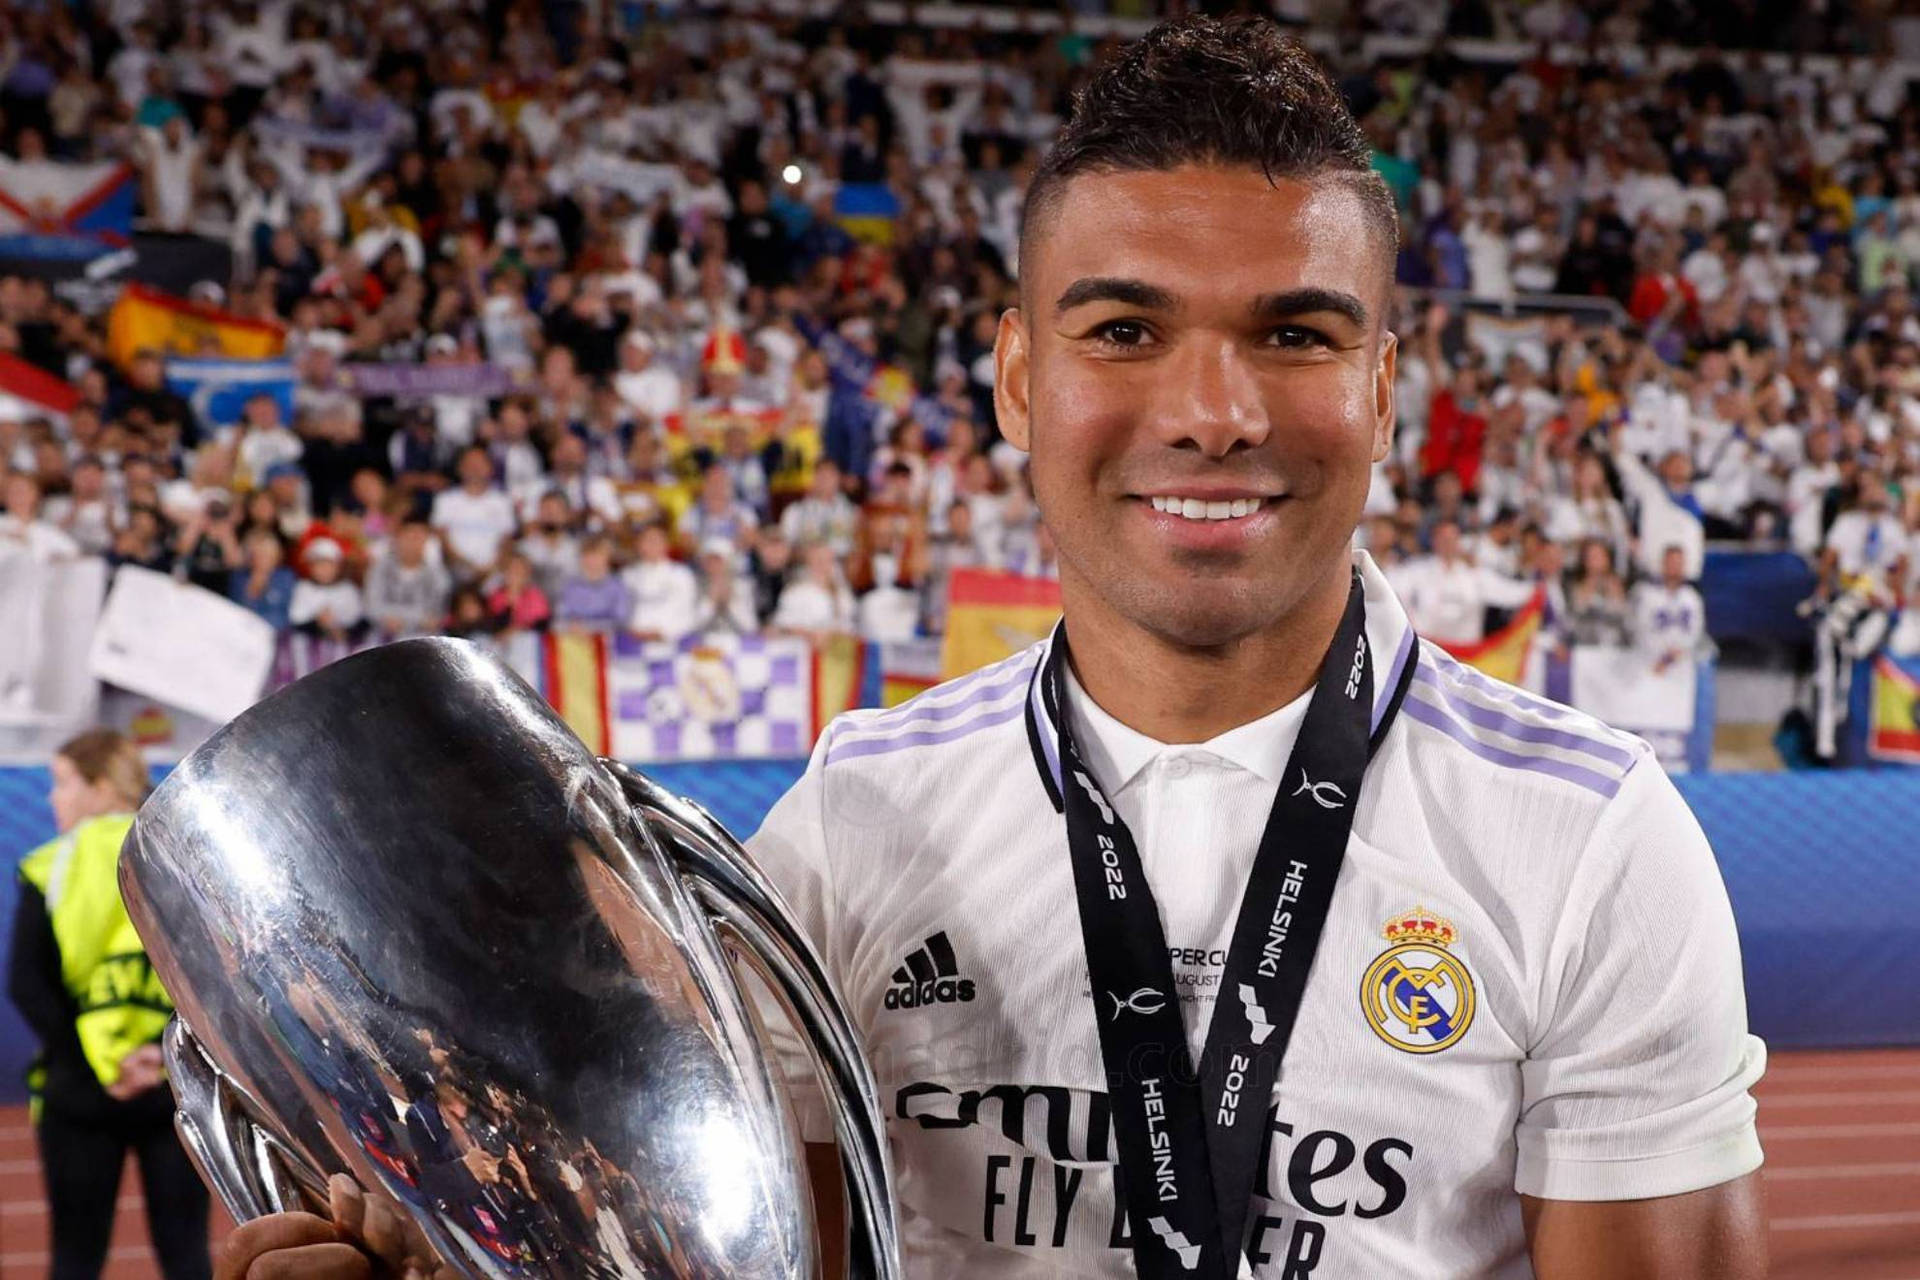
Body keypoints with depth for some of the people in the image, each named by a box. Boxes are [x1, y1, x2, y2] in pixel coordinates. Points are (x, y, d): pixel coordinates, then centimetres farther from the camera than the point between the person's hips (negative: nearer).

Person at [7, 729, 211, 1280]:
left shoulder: (51, 869, -2)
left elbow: (25, 985, -9)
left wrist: (97, 1065, -10)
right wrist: (176, 1050, -10)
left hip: (79, 1090, -1)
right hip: (176, 1087, 1)